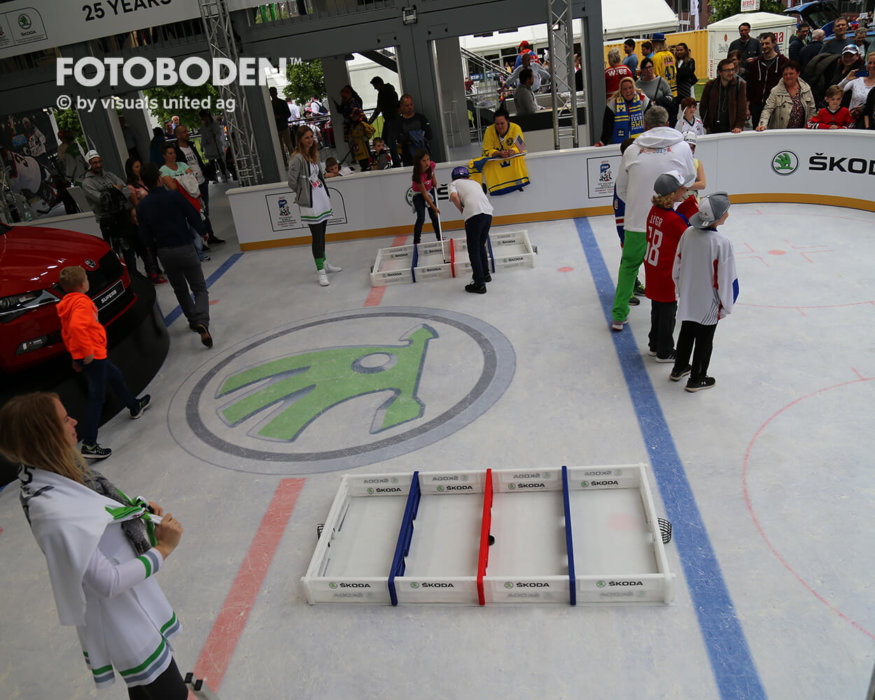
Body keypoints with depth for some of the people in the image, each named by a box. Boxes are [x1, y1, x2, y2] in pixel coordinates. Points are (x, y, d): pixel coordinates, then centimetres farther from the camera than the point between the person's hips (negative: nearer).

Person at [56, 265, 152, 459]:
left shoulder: (68, 303, 12)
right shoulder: (81, 302, -18)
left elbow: (66, 332, 20)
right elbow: (77, 327, -36)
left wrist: (75, 355, 26)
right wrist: (87, 351, -29)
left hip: (90, 355, 10)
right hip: (93, 356, -10)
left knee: (115, 376, 30)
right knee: (97, 397, -6)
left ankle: (135, 406, 52)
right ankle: (89, 445, -5)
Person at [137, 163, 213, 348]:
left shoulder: (142, 206, -2)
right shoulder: (174, 196, -11)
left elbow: (145, 237, 0)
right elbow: (194, 217, -7)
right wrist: (203, 232, 12)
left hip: (164, 253, 3)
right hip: (185, 248, -3)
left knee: (180, 289, 24)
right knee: (200, 289, 2)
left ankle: (193, 320, 31)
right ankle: (202, 322, -22)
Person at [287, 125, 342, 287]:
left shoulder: (314, 154, 9)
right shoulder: (297, 158, -17)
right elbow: (292, 183, -16)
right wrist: (302, 193, -2)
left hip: (322, 199, 8)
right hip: (310, 204, -8)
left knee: (322, 234, 18)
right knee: (317, 237, -4)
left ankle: (324, 263, 33)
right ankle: (320, 271, 3)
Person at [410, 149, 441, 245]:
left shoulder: (431, 165, -24)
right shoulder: (418, 175, -38)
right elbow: (424, 194, -34)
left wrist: (434, 181, 1)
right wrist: (434, 208, -34)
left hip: (430, 190, 5)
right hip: (419, 195, -5)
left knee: (434, 215, 10)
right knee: (421, 218, -13)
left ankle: (439, 237, 25)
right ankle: (416, 242, -3)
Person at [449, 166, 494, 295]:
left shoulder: (454, 183, 17)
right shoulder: (476, 183, 33)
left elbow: (454, 196, -3)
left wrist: (462, 211, 8)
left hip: (474, 213, -6)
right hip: (488, 212, 6)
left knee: (473, 250, 0)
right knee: (481, 245, 24)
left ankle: (479, 284, -1)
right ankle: (485, 274, 36)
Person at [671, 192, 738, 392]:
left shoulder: (688, 233, -9)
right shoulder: (722, 242, -26)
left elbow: (677, 267, 2)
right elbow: (725, 278, -19)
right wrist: (725, 306, -5)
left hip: (687, 299, 6)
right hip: (709, 303, -5)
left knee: (686, 333, 25)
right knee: (704, 340, 12)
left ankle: (679, 369, 42)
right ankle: (696, 380, 27)